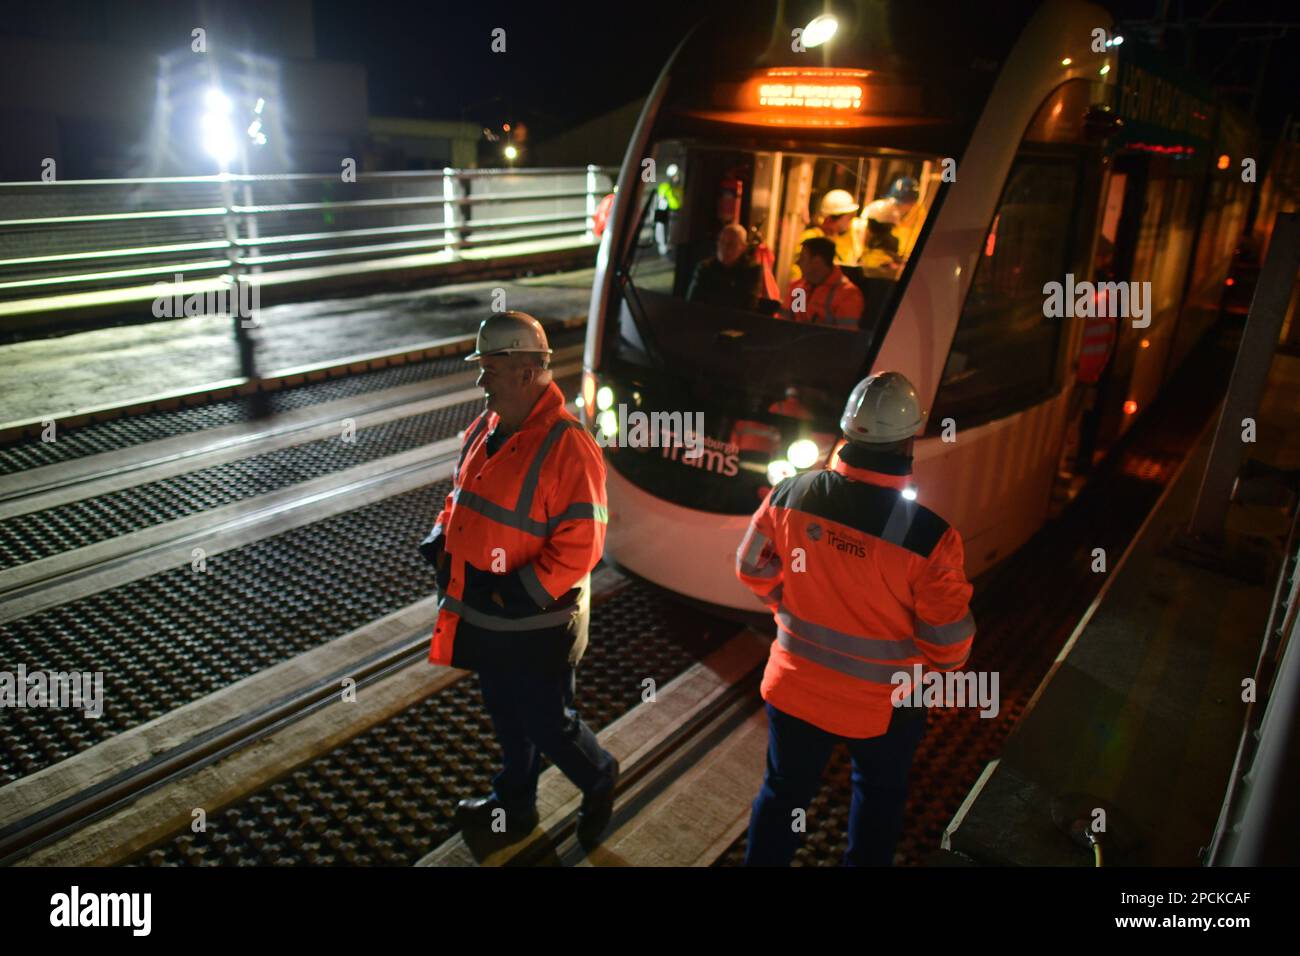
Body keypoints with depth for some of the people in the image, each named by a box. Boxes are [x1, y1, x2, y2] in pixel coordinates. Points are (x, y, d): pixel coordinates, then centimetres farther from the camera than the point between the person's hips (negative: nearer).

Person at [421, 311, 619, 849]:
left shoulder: (567, 447, -24)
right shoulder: (486, 429, 3)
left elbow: (580, 544, -25)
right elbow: (463, 495, 17)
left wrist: (522, 591, -28)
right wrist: (441, 538, 0)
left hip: (535, 624, -8)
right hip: (481, 615, 8)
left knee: (547, 724, 10)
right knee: (507, 718, 25)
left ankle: (599, 780, 40)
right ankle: (514, 804, 47)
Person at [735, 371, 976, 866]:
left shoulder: (790, 495, -18)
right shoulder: (929, 536, -29)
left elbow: (753, 570, -1)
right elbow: (948, 644, -17)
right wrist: (941, 668, 6)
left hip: (794, 686, 2)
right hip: (883, 702, -2)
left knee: (783, 791, 23)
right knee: (878, 797, 27)